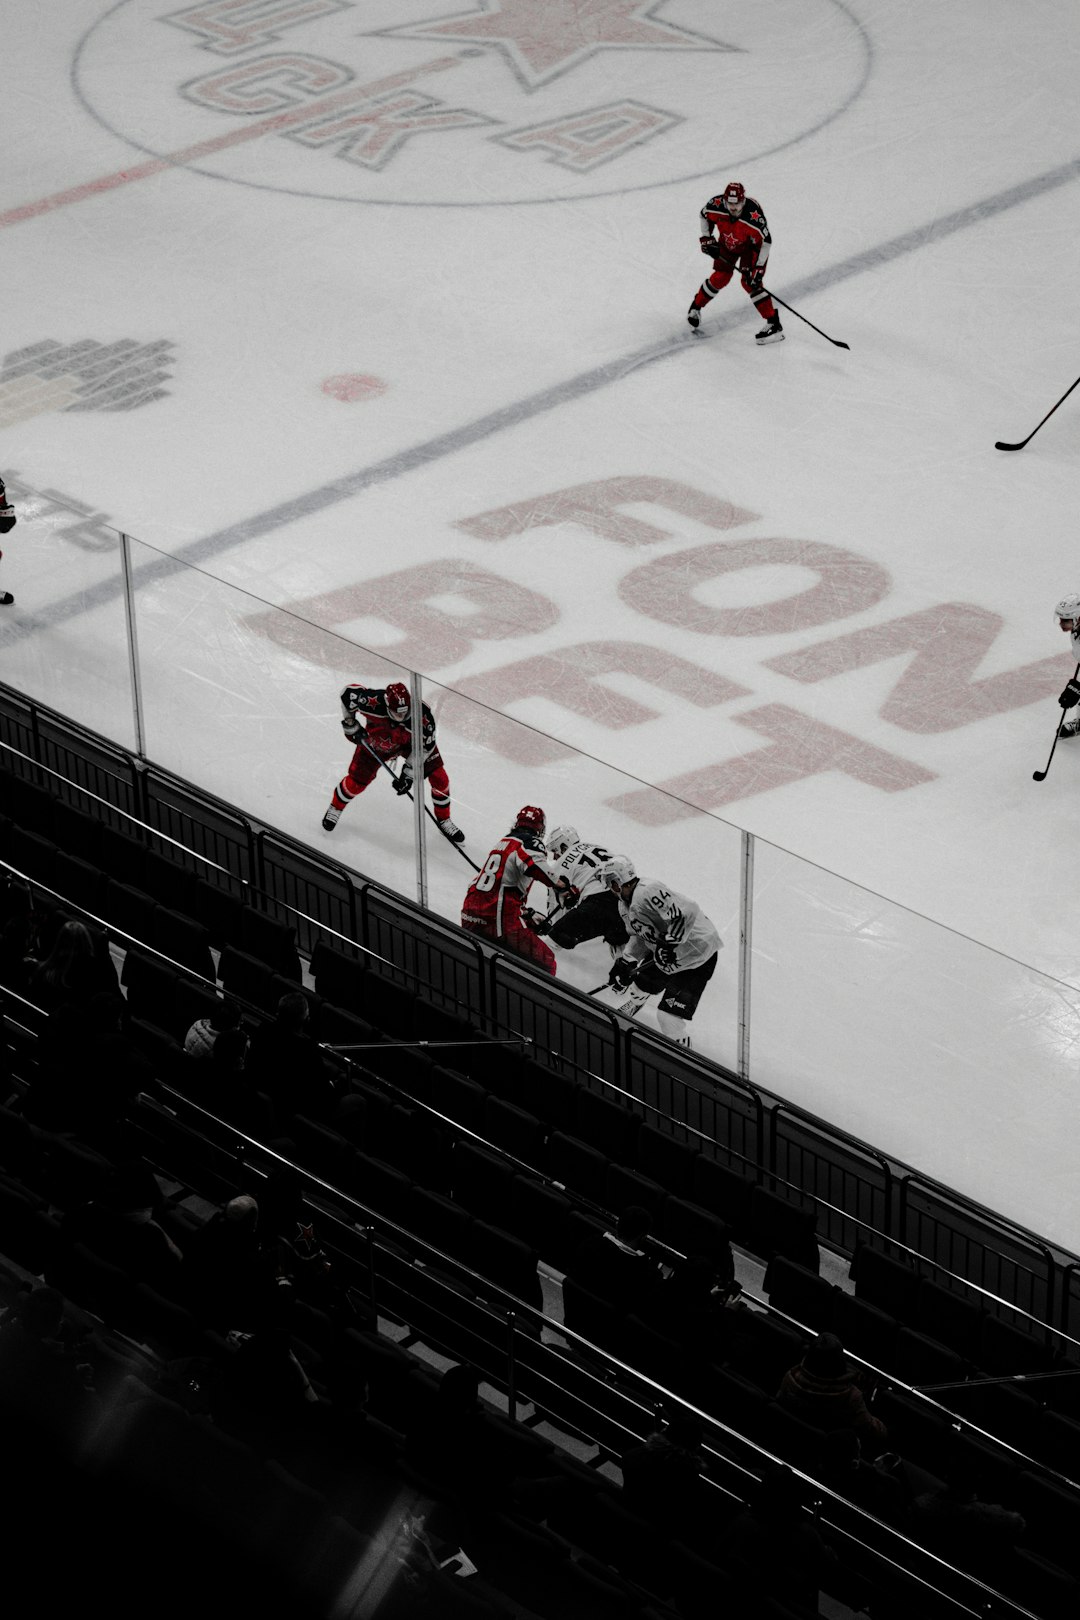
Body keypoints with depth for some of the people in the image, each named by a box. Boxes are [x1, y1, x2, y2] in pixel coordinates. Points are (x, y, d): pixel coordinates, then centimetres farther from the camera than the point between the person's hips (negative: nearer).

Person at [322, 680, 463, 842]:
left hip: (410, 742, 0)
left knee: (439, 778, -6)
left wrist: (408, 774, -23)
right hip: (377, 741, 0)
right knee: (357, 780, 1)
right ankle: (335, 808, 34)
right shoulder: (375, 701, -41)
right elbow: (349, 692, -22)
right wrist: (350, 724, -17)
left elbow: (424, 747, -23)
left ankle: (444, 821, 18)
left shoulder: (423, 716, -39)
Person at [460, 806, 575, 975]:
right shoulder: (530, 842, -3)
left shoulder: (503, 843, 23)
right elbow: (534, 867, -26)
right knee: (545, 962, -4)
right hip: (499, 920, -8)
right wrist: (563, 886, -15)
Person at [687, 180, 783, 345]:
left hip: (751, 246, -4)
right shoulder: (716, 205, -29)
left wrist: (758, 268, -30)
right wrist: (706, 238, -10)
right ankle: (696, 306, 23)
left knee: (750, 282, -17)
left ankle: (774, 324, -15)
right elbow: (705, 216, -4)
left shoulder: (753, 215, -41)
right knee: (720, 278, -3)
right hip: (727, 243, 4)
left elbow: (766, 241, -29)